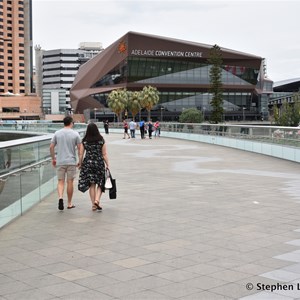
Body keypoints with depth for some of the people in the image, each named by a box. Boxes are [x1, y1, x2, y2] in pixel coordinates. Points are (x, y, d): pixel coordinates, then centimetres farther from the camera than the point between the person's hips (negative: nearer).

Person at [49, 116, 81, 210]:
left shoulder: (57, 133, 3)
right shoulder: (75, 134, -2)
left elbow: (51, 147, 3)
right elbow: (79, 148, -3)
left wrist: (53, 158, 15)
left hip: (60, 162, 1)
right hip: (71, 161, -1)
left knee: (61, 181, 7)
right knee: (70, 182, 7)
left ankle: (60, 197, -18)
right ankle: (69, 203, 14)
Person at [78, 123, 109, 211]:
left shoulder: (84, 141, -2)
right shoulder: (101, 140, -4)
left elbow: (81, 154, 0)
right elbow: (104, 154, -3)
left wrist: (80, 164, 13)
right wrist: (107, 164, 5)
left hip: (88, 163, 1)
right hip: (99, 163, -1)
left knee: (91, 185, 8)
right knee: (100, 183, 11)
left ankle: (93, 205, 11)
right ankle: (97, 200, -8)